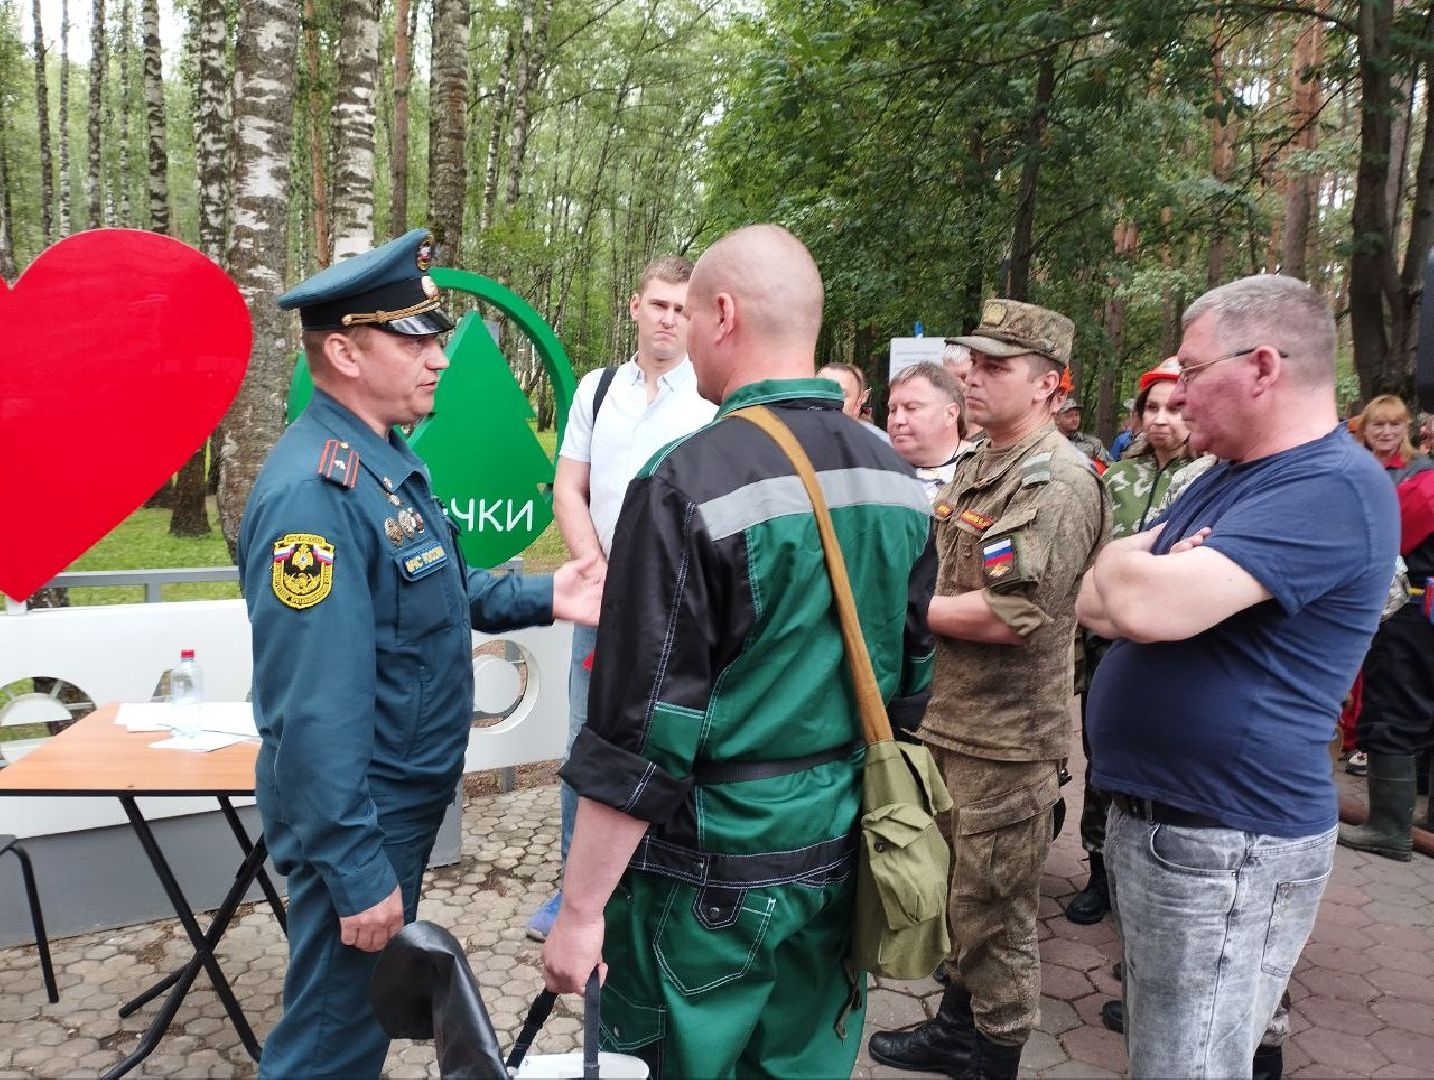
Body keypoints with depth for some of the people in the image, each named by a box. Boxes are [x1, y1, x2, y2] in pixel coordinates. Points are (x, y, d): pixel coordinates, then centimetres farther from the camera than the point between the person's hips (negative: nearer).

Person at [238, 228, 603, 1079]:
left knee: (372, 1005, 27)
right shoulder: (314, 492, -27)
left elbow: (440, 592, 16)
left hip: (406, 796, 10)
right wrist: (357, 871, -25)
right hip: (360, 816, -10)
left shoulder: (388, 459, 6)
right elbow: (315, 711, -29)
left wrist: (542, 598, 2)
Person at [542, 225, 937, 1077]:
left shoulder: (689, 485, -20)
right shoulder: (897, 479, 1)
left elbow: (641, 735, -20)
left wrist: (581, 908, -9)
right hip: (841, 857, 6)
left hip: (713, 875, -6)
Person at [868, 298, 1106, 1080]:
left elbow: (1013, 615, -27)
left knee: (994, 912, 8)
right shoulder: (977, 467, 12)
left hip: (1005, 736, -9)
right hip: (947, 718, 9)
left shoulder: (1056, 480, -18)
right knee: (956, 892, 22)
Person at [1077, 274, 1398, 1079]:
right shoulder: (1231, 475, 12)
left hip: (1225, 847, -9)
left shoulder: (1331, 489, -20)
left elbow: (1146, 605, -32)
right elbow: (1098, 605, 9)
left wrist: (1124, 564, -9)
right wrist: (1147, 578, -13)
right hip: (1152, 821, 9)